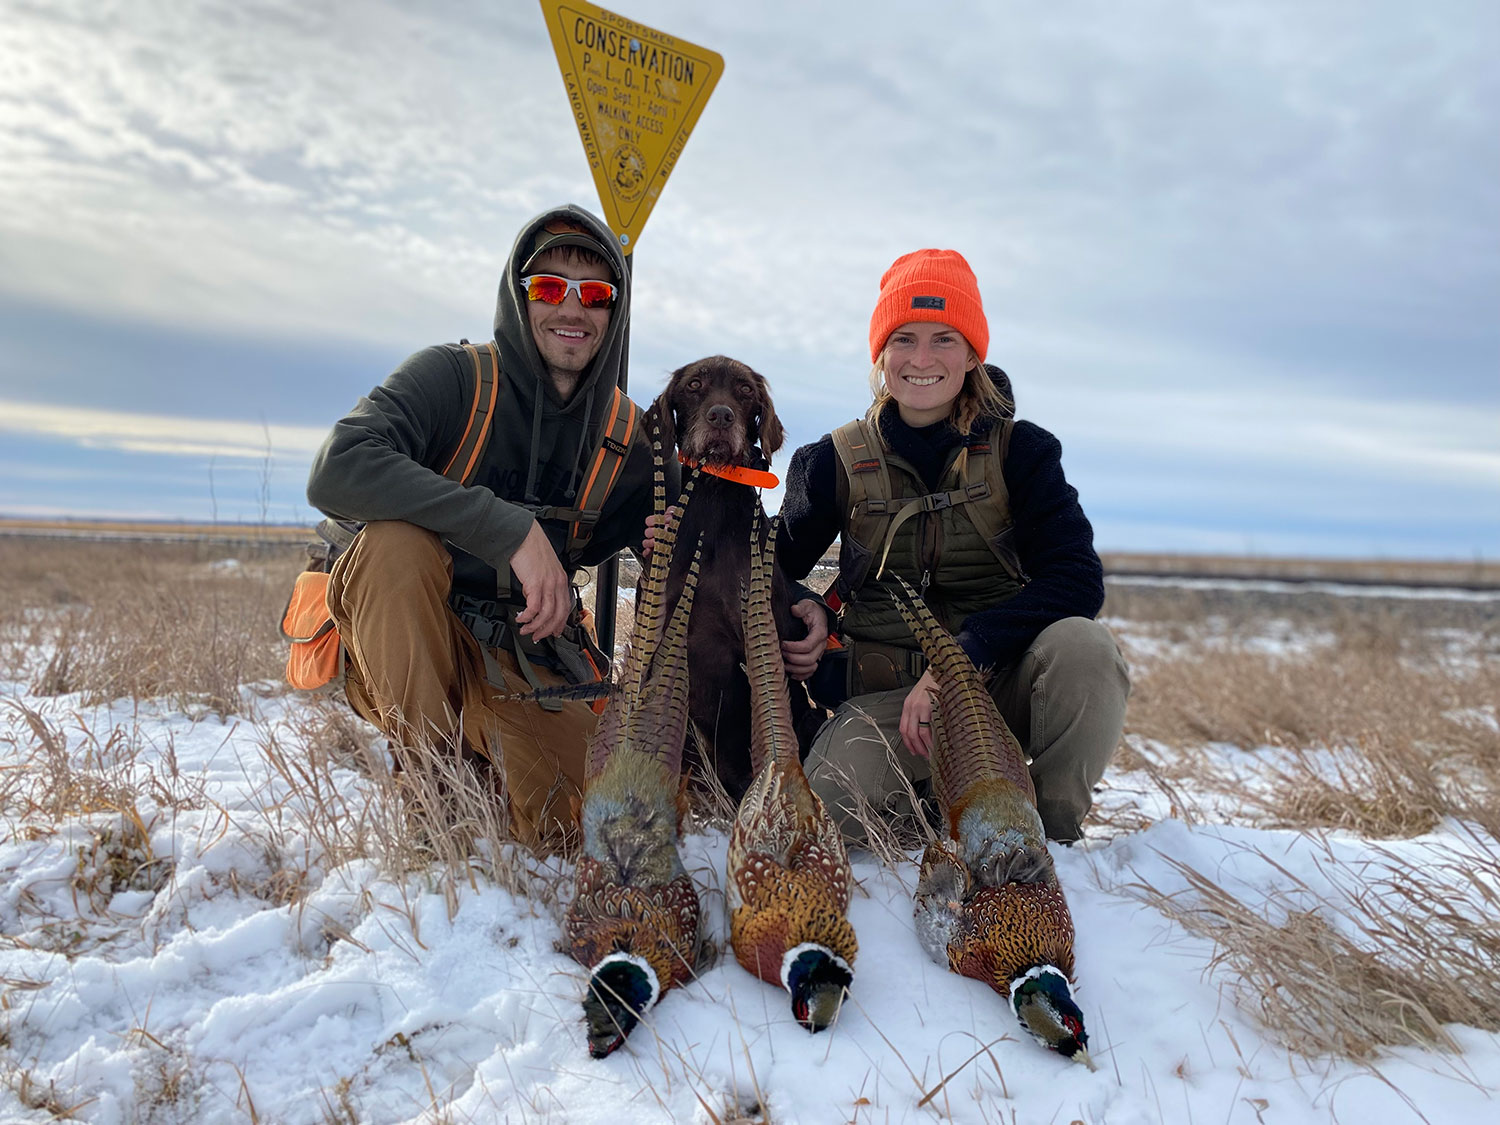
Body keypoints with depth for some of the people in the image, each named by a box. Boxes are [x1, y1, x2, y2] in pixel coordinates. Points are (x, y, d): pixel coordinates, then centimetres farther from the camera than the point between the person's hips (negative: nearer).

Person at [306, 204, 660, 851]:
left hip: (521, 660, 4)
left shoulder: (625, 437, 2)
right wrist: (511, 529, -34)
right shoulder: (454, 377, -11)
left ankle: (478, 759, 18)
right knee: (399, 540, -34)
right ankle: (429, 773, -16)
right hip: (396, 650, -3)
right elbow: (336, 472, -28)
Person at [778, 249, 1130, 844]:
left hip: (1005, 680, 1)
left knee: (1082, 645, -31)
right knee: (833, 799, -30)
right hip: (886, 695, 0)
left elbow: (1077, 578, -13)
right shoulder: (837, 462, 3)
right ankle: (936, 796, 4)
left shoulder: (1020, 450, 0)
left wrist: (963, 656, -25)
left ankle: (1051, 829, -6)